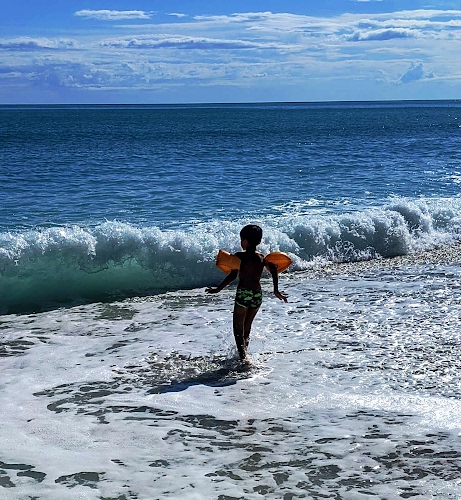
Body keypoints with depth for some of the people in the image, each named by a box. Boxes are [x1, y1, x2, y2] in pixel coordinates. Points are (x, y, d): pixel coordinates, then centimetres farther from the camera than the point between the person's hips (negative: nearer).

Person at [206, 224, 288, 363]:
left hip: (243, 294, -5)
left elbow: (233, 275, -15)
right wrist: (276, 291, 1)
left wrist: (218, 289, -11)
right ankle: (243, 353, 22)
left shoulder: (240, 256, -7)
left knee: (238, 329, 0)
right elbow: (274, 269, -4)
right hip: (258, 295, 5)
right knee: (246, 328, 19)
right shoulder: (262, 258, 7)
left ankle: (242, 356, -15)